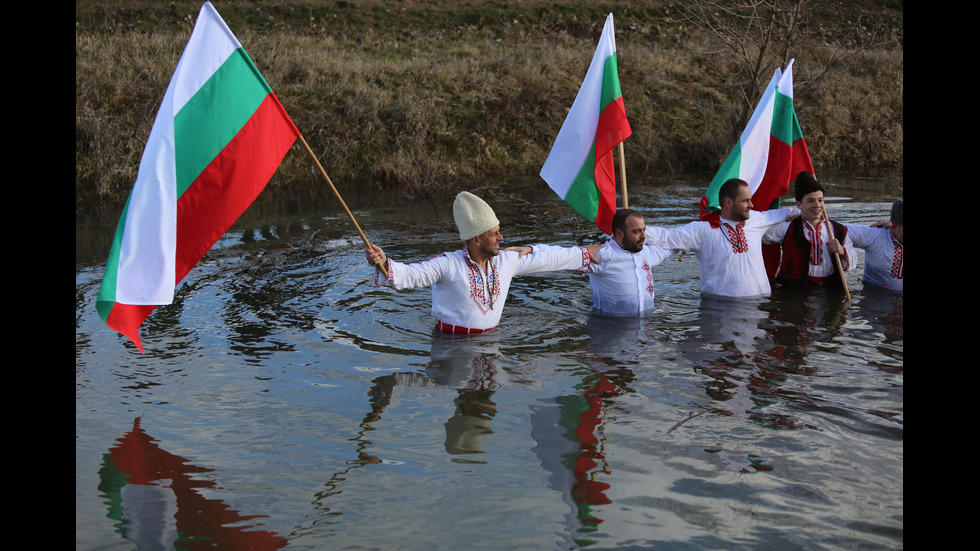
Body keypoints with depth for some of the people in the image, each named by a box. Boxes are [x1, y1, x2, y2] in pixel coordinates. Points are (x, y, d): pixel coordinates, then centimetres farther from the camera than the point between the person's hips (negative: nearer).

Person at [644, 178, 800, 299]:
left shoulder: (756, 220, 12)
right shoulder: (703, 230, -4)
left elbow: (777, 215, 33)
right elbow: (665, 237, -8)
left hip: (758, 303, 4)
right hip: (719, 305, -3)